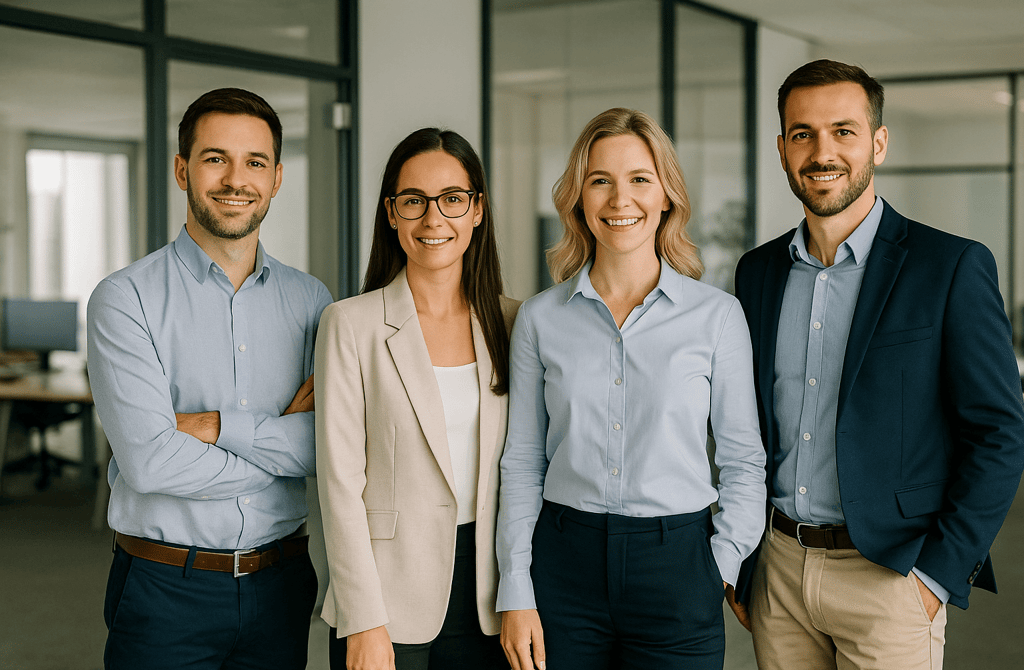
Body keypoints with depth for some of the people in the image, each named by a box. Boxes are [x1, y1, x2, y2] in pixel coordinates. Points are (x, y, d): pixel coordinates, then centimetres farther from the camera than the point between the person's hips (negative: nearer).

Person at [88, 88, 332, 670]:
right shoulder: (126, 299, -8)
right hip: (166, 591, -3)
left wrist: (217, 425, -17)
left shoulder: (310, 300, 4)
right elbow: (151, 462, -19)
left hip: (281, 587, 3)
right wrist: (284, 445, -10)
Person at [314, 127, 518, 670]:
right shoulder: (351, 324, -5)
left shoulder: (510, 321, 5)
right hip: (390, 595, -3)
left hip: (487, 597, 3)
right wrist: (365, 623, -12)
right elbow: (340, 482, -8)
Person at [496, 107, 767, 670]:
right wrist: (516, 593, 1)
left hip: (676, 564, -1)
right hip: (564, 564, 1)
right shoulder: (540, 318, 3)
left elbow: (743, 460, 5)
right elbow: (522, 462, 6)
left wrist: (720, 569, -3)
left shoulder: (718, 316, -1)